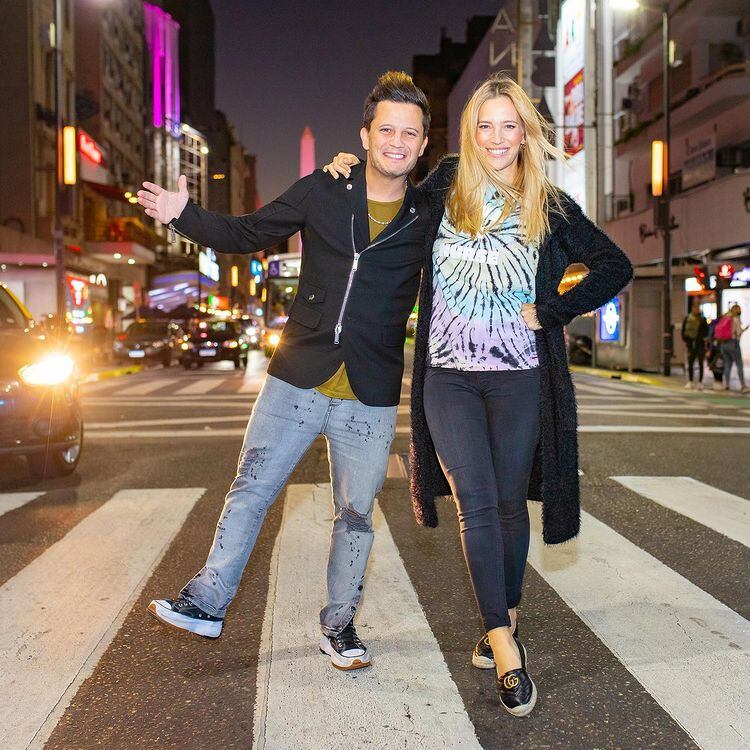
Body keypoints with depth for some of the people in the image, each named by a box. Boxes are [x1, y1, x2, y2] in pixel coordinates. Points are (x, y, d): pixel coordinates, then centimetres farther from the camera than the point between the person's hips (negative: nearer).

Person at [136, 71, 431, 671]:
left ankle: (339, 626, 27)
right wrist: (183, 214, -3)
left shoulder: (429, 219, 0)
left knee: (355, 514, 9)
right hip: (296, 380, 1)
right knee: (250, 490, 6)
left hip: (371, 398, 0)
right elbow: (247, 234, 9)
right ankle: (208, 603, 22)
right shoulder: (321, 193, 1)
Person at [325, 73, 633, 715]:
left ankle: (503, 622, 27)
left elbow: (615, 267, 6)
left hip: (519, 378, 0)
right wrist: (354, 174, 9)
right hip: (449, 377, 0)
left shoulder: (551, 207, 3)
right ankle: (506, 649, -2)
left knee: (510, 505, 8)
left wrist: (551, 311, -2)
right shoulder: (444, 188, 7)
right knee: (477, 506, -6)